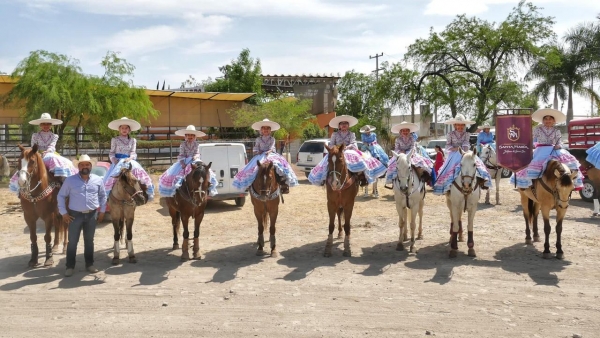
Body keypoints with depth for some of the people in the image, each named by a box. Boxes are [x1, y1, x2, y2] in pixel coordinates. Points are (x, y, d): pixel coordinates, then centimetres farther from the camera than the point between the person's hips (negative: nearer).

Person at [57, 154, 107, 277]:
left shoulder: (98, 180, 2)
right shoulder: (70, 180, -4)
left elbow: (103, 196, 13)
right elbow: (61, 195, 2)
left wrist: (102, 211, 9)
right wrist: (63, 213, -3)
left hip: (91, 215, 2)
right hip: (75, 215, -2)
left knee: (89, 241, 12)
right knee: (72, 242, 2)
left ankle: (89, 264, 23)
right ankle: (70, 267, 12)